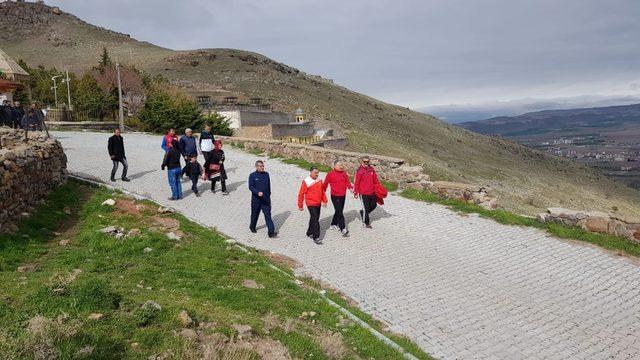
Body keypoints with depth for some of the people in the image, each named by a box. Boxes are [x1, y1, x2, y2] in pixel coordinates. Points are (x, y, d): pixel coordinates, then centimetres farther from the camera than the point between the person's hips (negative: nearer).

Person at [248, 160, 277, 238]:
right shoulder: (252, 175, -6)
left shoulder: (266, 174, 4)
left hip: (266, 199, 2)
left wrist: (269, 194, 17)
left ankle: (271, 232, -9)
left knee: (268, 215, -5)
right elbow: (250, 187, -10)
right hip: (256, 199, -2)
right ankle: (252, 227, 41)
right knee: (255, 214, 15)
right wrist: (257, 192, -25)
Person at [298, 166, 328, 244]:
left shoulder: (319, 180, 5)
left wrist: (325, 201, 13)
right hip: (311, 204, -6)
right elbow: (301, 194, -9)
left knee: (315, 219, 15)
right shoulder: (306, 182, -13)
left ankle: (310, 233, 33)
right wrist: (300, 205, -6)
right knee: (315, 220, -11)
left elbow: (322, 191, 16)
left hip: (318, 204, 7)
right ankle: (316, 238, -8)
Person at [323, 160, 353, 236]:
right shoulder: (330, 174, -10)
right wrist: (323, 192, 2)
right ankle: (343, 229, -10)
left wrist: (350, 187, -9)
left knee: (339, 211, 17)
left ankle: (334, 225, 35)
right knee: (339, 212, -9)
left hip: (343, 195, 6)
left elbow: (347, 182, 8)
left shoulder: (344, 173, 6)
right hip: (335, 196, -6)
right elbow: (325, 184, -2)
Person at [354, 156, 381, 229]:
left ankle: (363, 213, 38)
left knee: (373, 205, 15)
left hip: (372, 192, 6)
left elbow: (376, 180, 14)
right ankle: (366, 223, 14)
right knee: (366, 208, 0)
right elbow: (356, 182, -8)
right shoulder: (360, 171, -11)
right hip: (363, 193, -6)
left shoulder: (372, 169, 5)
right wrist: (356, 193, -8)